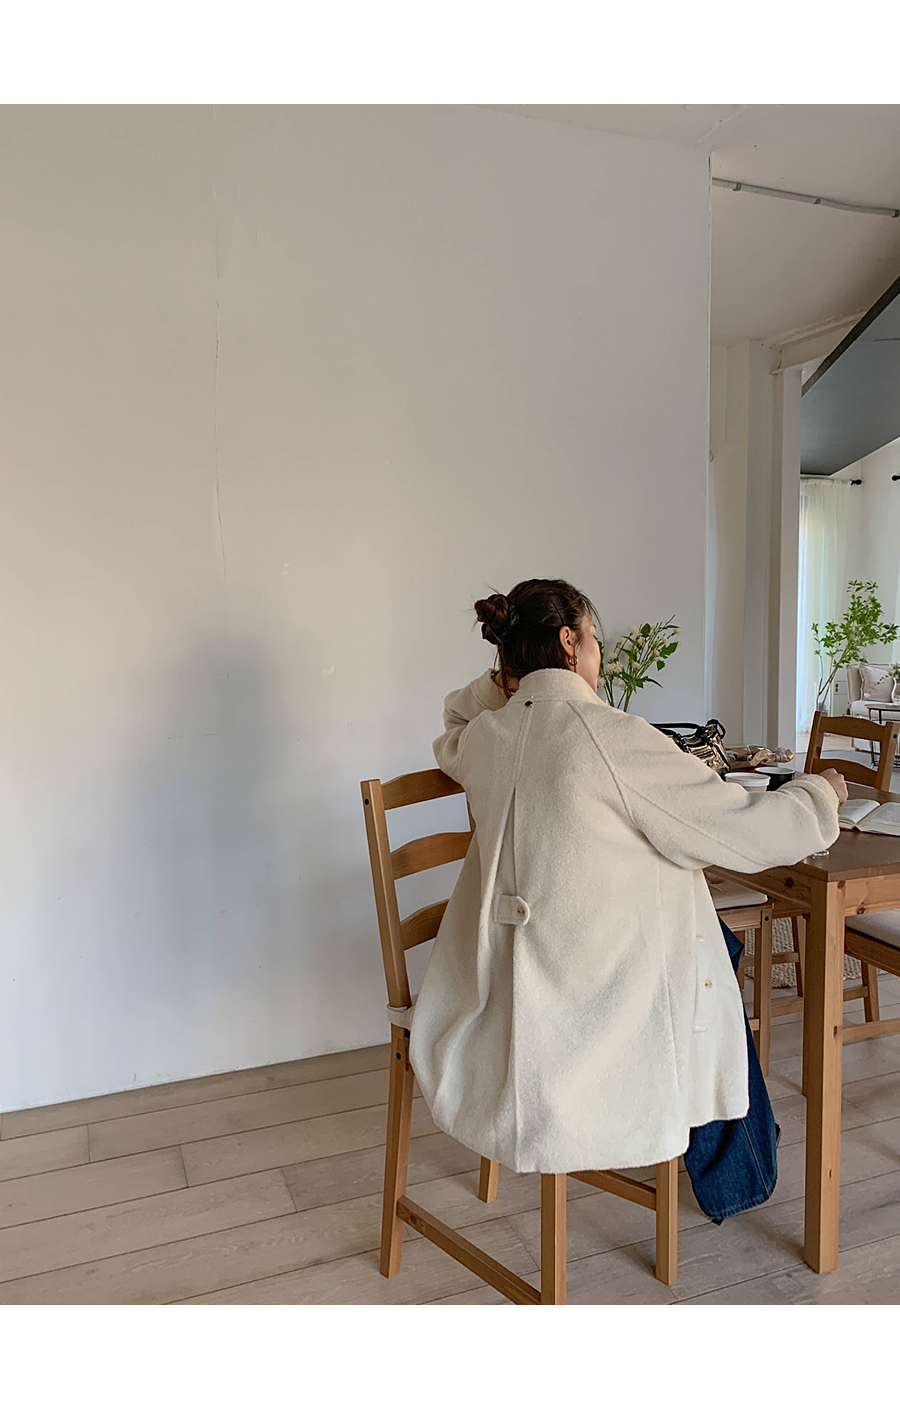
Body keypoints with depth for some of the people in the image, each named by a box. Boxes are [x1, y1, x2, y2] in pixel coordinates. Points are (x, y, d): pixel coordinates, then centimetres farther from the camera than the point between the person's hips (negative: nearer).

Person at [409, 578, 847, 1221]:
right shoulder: (612, 736, -22)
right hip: (598, 998, -7)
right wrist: (820, 792, 4)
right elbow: (751, 829, -16)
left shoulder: (483, 735, -2)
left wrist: (506, 680, 9)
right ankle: (731, 1178, 47)